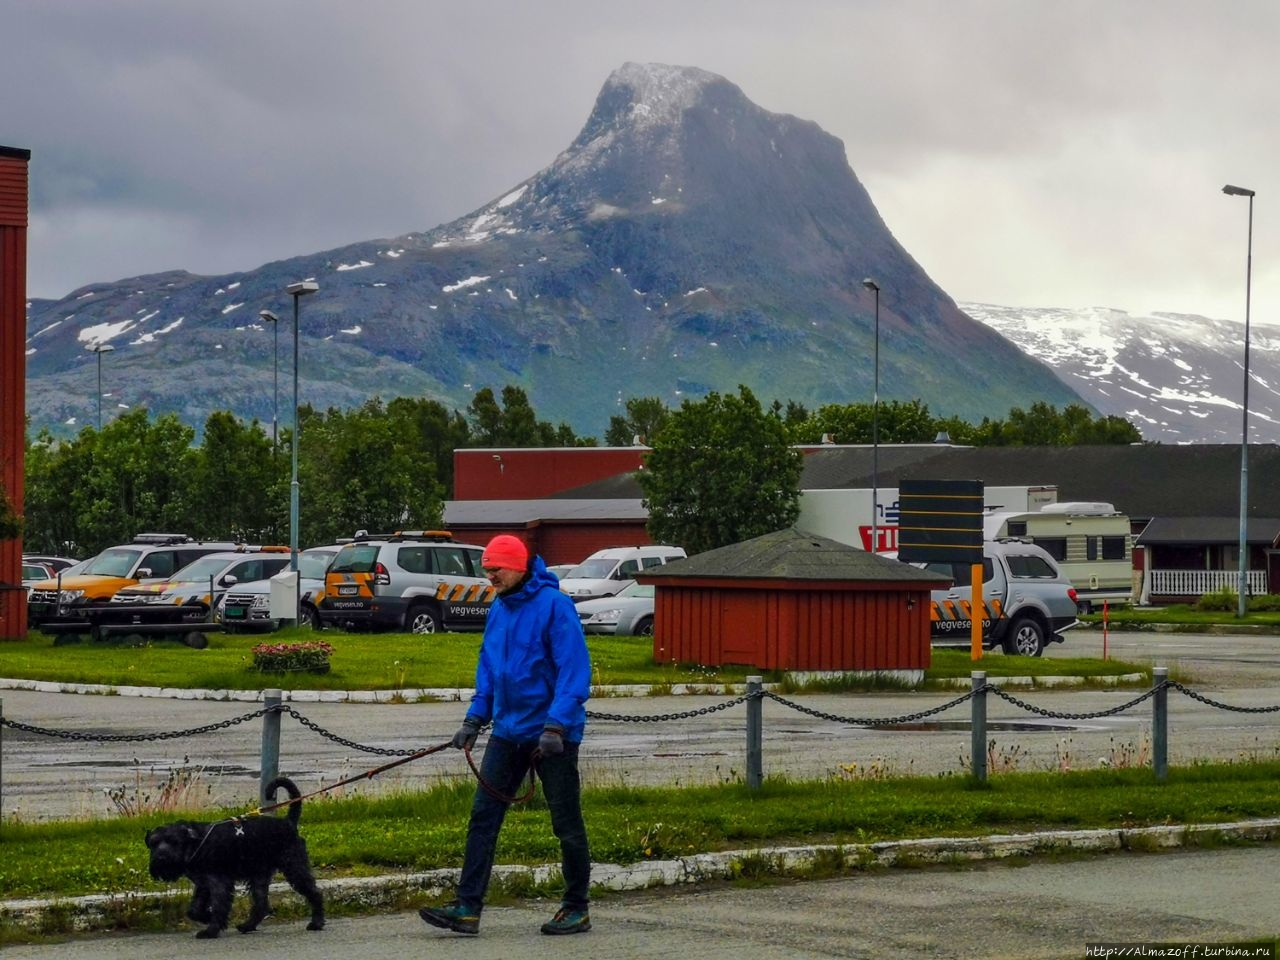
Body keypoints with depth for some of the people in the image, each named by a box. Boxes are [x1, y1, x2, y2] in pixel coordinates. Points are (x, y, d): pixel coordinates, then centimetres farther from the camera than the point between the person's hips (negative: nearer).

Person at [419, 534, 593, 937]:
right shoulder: (498, 610, 9)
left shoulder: (554, 605, -14)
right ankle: (468, 907, 0)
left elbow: (574, 670, -19)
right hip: (508, 732, 7)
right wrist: (475, 718, 9)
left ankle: (576, 910, 17)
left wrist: (556, 725, -25)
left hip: (551, 735, -7)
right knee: (483, 817, 1)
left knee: (567, 824, 5)